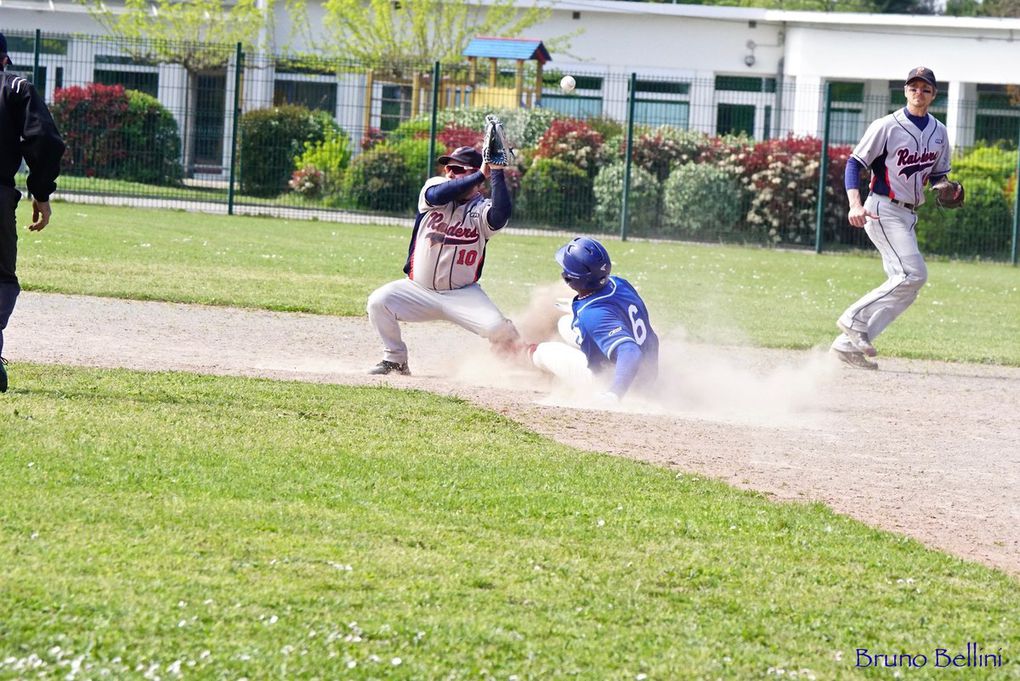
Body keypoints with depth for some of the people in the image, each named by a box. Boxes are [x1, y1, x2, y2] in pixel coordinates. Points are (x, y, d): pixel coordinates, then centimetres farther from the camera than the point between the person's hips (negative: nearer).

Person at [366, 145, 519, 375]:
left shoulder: (480, 210, -10)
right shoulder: (433, 186, -3)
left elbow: (501, 215, -33)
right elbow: (437, 195, -28)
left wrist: (496, 174, -36)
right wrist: (481, 175, -31)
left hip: (462, 294, -3)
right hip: (419, 288, 3)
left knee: (496, 327, -24)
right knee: (378, 302, -18)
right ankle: (395, 359, 3)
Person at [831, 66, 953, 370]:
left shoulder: (939, 133, 10)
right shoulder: (887, 126, -9)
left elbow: (938, 175, 21)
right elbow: (855, 163, -9)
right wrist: (855, 203, -24)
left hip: (908, 216, 8)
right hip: (883, 209, -8)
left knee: (905, 285, 3)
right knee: (913, 274, -21)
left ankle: (848, 344, 6)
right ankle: (854, 320, -15)